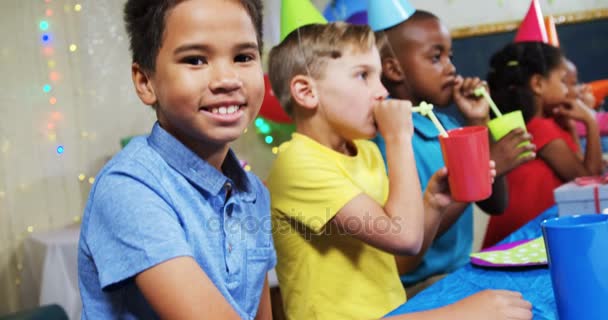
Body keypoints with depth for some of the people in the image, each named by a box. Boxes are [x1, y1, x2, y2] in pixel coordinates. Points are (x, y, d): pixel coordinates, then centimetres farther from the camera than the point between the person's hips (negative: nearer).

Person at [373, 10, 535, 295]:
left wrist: (479, 124, -3)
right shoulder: (386, 135, -15)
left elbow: (495, 206, 7)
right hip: (419, 288, -6)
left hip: (464, 271, 6)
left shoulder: (451, 117, 4)